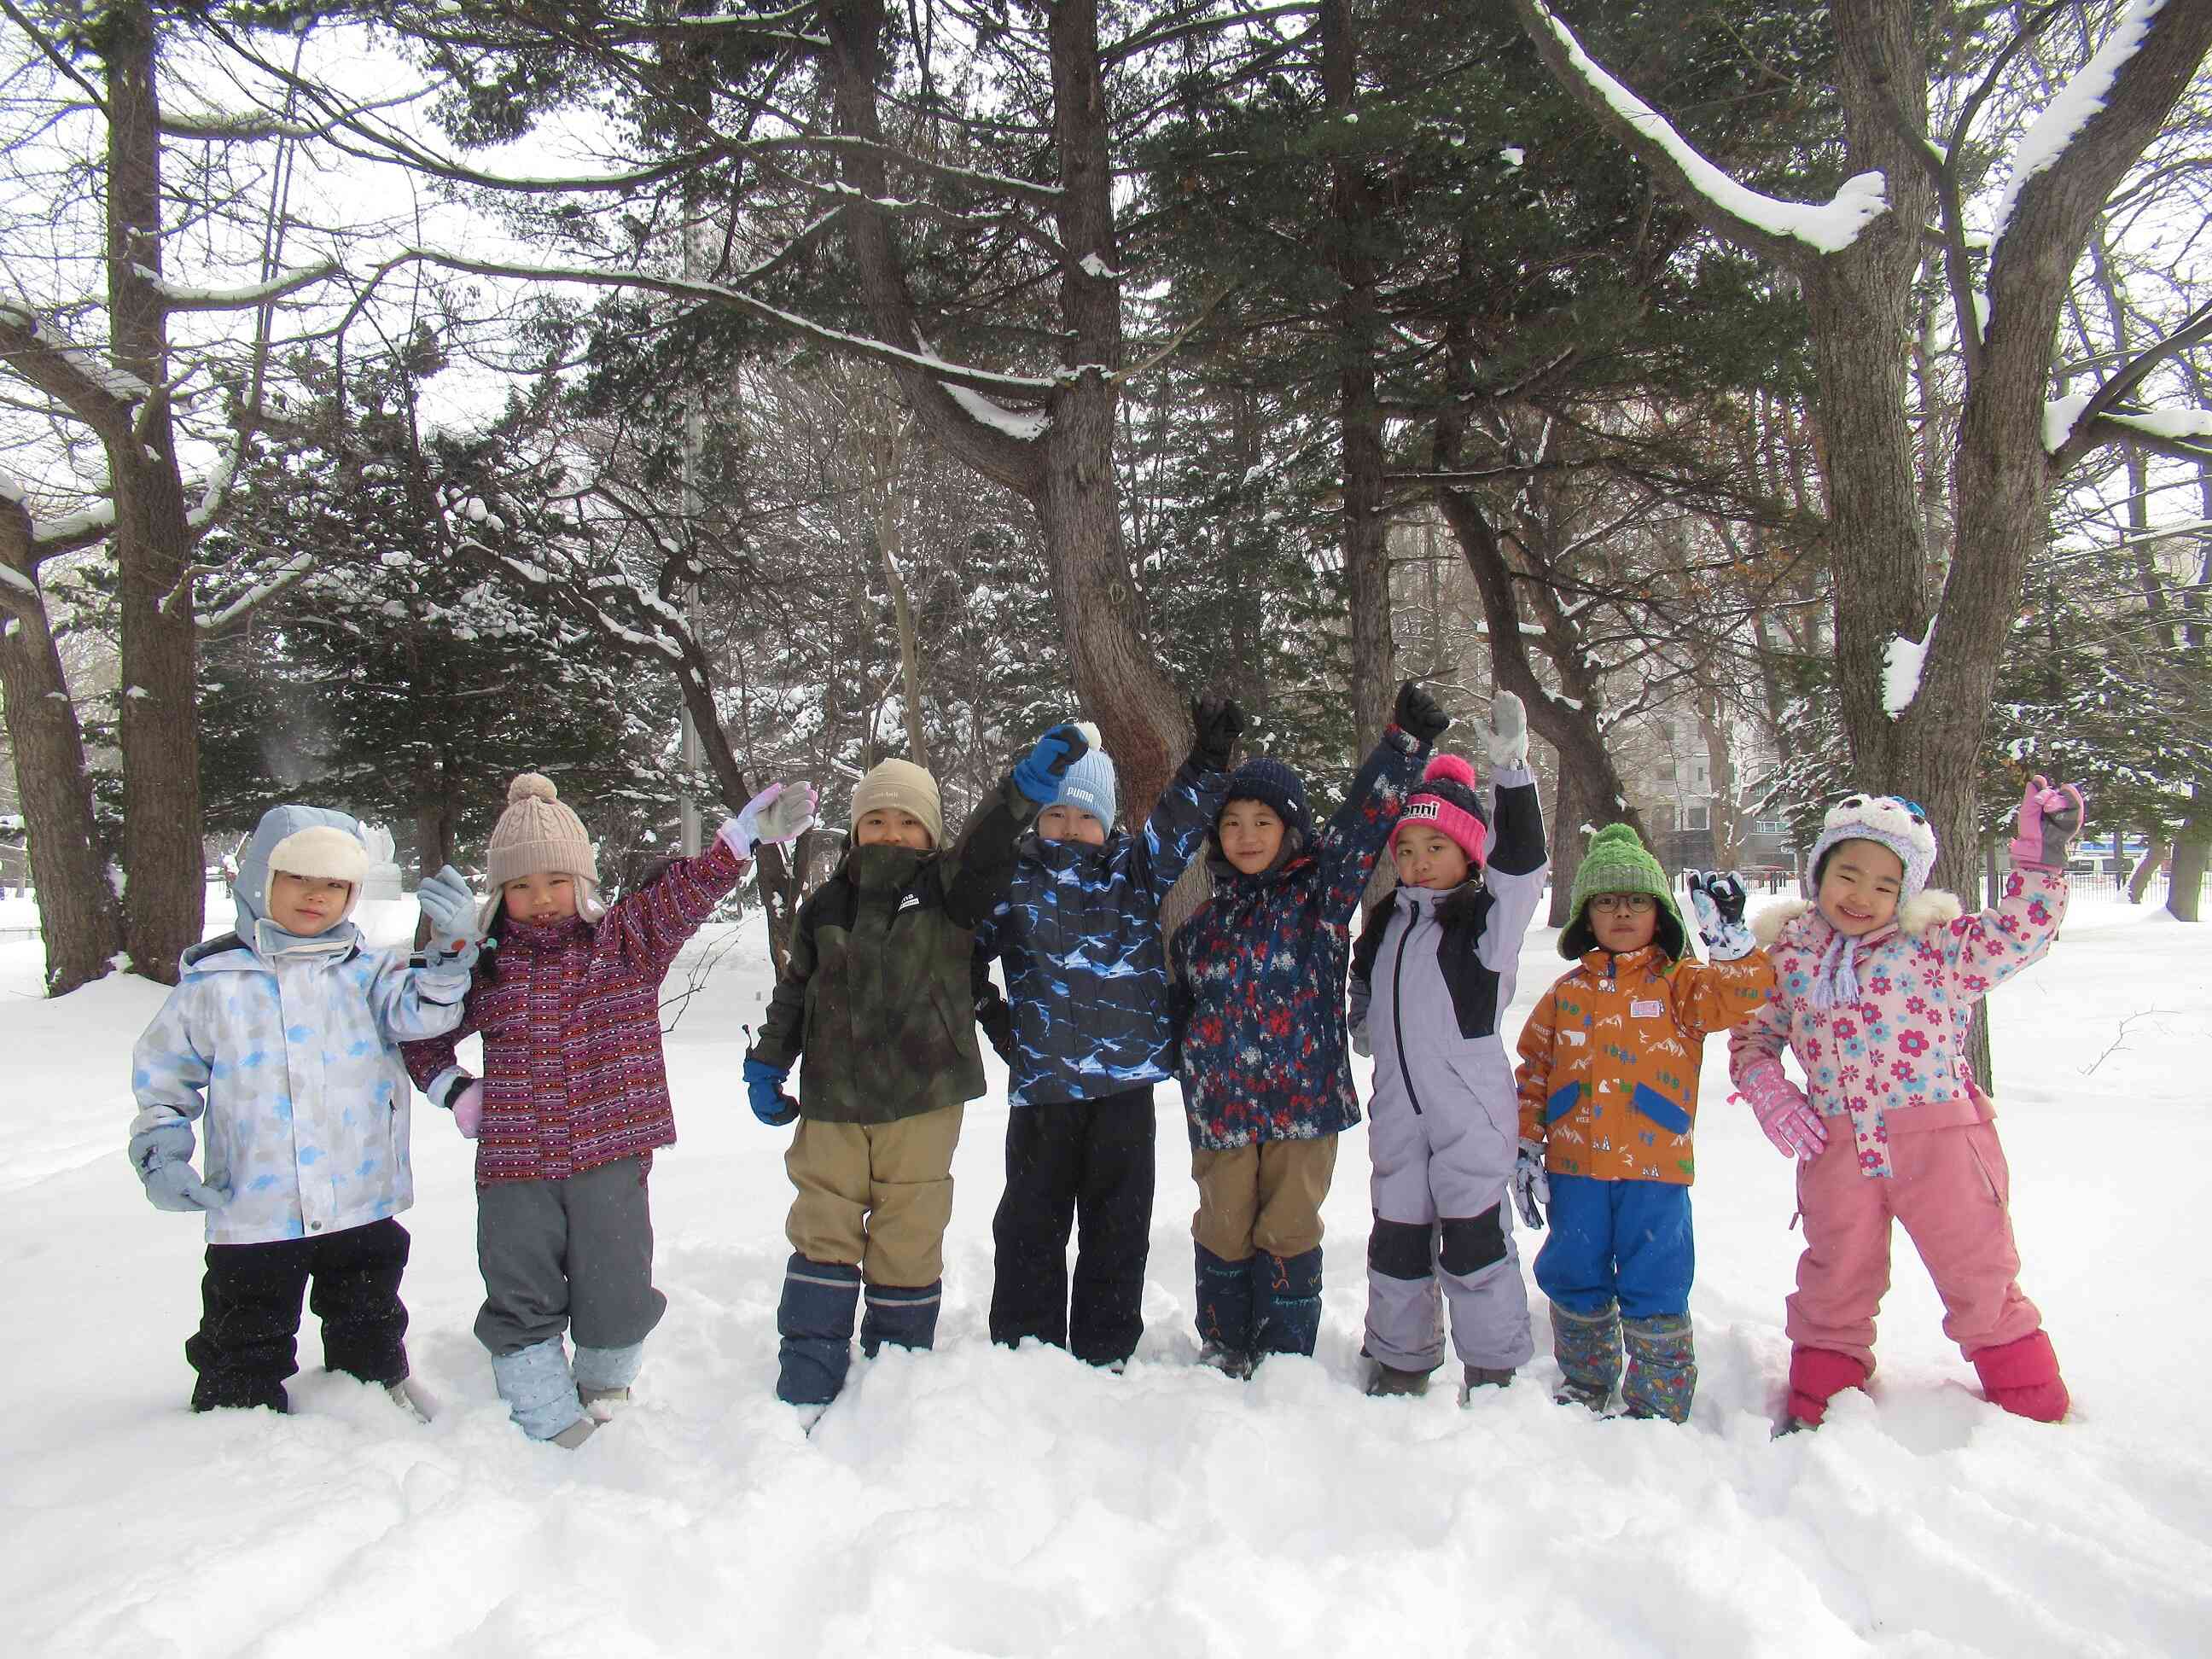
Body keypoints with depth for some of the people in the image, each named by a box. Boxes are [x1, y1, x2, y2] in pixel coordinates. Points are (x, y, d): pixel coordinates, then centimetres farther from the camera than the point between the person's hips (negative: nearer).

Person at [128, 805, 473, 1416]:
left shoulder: (367, 972, 1)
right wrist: (160, 1152, -5)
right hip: (252, 1216, -1)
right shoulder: (213, 981, -1)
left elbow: (421, 1010, -16)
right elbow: (162, 1078, 8)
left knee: (368, 1338, 19)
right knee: (244, 1366, 13)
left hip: (364, 1208, 1)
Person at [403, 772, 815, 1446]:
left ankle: (604, 1387, 37)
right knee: (523, 1302, 7)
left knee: (615, 1294, 8)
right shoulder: (480, 960, 3)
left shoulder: (627, 939, 1)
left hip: (611, 1155, -1)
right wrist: (454, 1090, 2)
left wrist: (748, 831, -28)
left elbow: (689, 890, -14)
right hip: (513, 1162, 1)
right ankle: (552, 1430, 22)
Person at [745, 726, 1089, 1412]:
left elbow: (986, 846, -20)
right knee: (823, 1233, 5)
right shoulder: (826, 906, 7)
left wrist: (1028, 783, -36)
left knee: (908, 1239, 7)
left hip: (922, 1098, -2)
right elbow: (795, 991, 15)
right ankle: (806, 1386, 14)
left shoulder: (950, 889, -1)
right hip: (832, 1098, 2)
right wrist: (767, 1063, 9)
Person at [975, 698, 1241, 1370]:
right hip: (1041, 1083, -1)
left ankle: (1105, 1355, 24)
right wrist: (986, 1011, 1)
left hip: (1125, 1077, 1)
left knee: (1118, 1225, 10)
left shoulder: (1136, 870, 5)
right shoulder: (1012, 882, 2)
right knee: (1031, 1221, 9)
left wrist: (1209, 759, -13)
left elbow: (1178, 824, -3)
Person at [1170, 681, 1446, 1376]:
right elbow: (1181, 1013, 16)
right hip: (1222, 1107, 3)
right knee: (1224, 1231, 13)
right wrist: (1192, 1096, 14)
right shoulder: (1202, 924, 8)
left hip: (1305, 1100, -2)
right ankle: (1223, 1346, 31)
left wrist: (1405, 742, -20)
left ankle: (1284, 1357, 23)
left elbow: (1364, 822, -12)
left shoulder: (1319, 896, -1)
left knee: (1288, 1233, 8)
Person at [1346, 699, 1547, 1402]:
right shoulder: (1387, 921, 11)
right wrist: (1365, 1030, 7)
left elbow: (1522, 864, -22)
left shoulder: (1489, 915, -4)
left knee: (1473, 1236, -1)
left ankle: (1493, 1370, 14)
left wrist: (1511, 768, -28)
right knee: (1397, 1235, 12)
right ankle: (1399, 1359, 27)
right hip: (1397, 1107, 5)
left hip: (1470, 1107, -5)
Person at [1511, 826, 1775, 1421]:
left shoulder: (1679, 983, 3)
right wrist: (1526, 1147, 4)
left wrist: (1729, 937, -27)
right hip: (1575, 1166, 3)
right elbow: (1533, 1070, 9)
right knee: (1574, 1280, 14)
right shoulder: (1567, 993, 8)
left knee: (1653, 1291, 2)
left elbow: (1743, 997, -15)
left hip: (1655, 1169, -3)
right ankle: (1585, 1381, 35)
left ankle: (1658, 1401, 18)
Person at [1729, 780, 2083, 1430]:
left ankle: (2031, 1401, 31)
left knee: (1981, 1276, 11)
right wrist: (1767, 1090, -6)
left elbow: (2014, 935, -14)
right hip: (1835, 1150, 2)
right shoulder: (1789, 954, 4)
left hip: (1941, 1139, -2)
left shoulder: (1933, 945, -2)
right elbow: (1753, 1034, 10)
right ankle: (1817, 1400, 31)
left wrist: (2039, 859, -23)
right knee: (1836, 1282, 15)